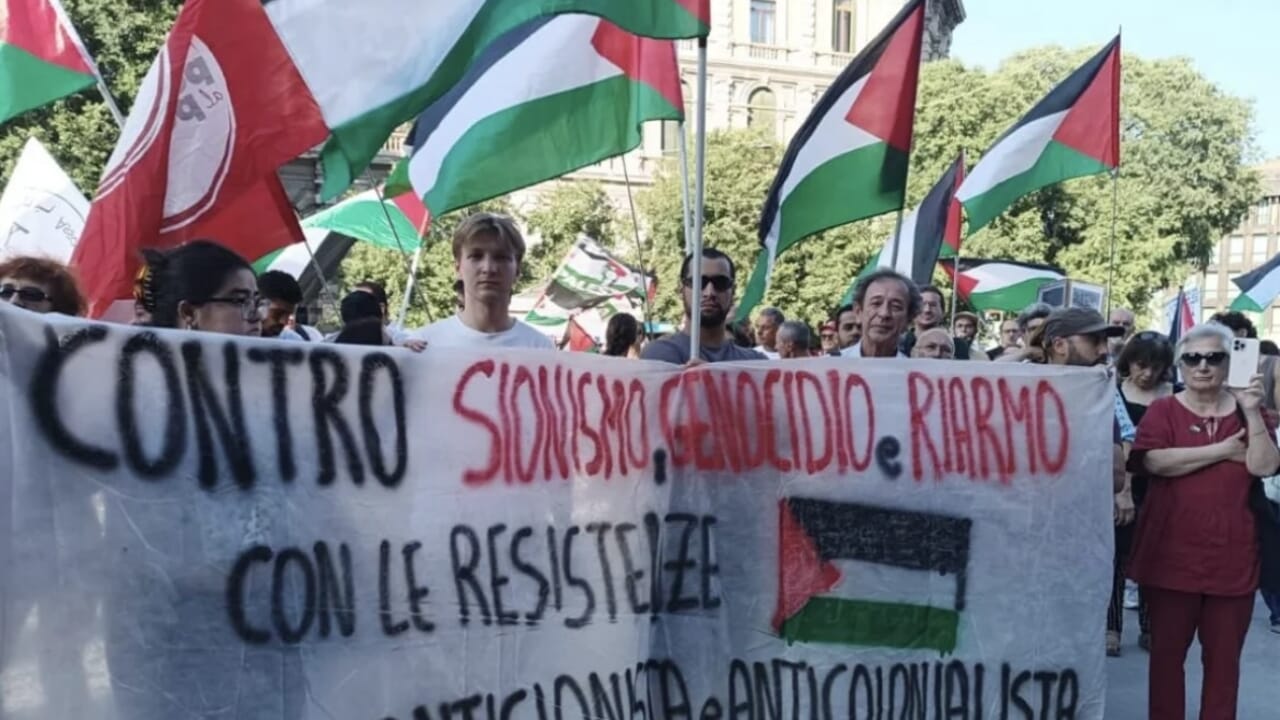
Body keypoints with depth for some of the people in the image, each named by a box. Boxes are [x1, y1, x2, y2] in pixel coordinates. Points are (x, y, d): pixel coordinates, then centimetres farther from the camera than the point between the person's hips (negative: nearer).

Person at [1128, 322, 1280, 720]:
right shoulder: (1163, 410, 1)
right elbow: (1155, 462, -17)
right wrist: (1223, 450, -13)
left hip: (1232, 556, 2)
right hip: (1172, 552, -2)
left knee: (1224, 656, 9)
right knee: (1167, 652, 7)